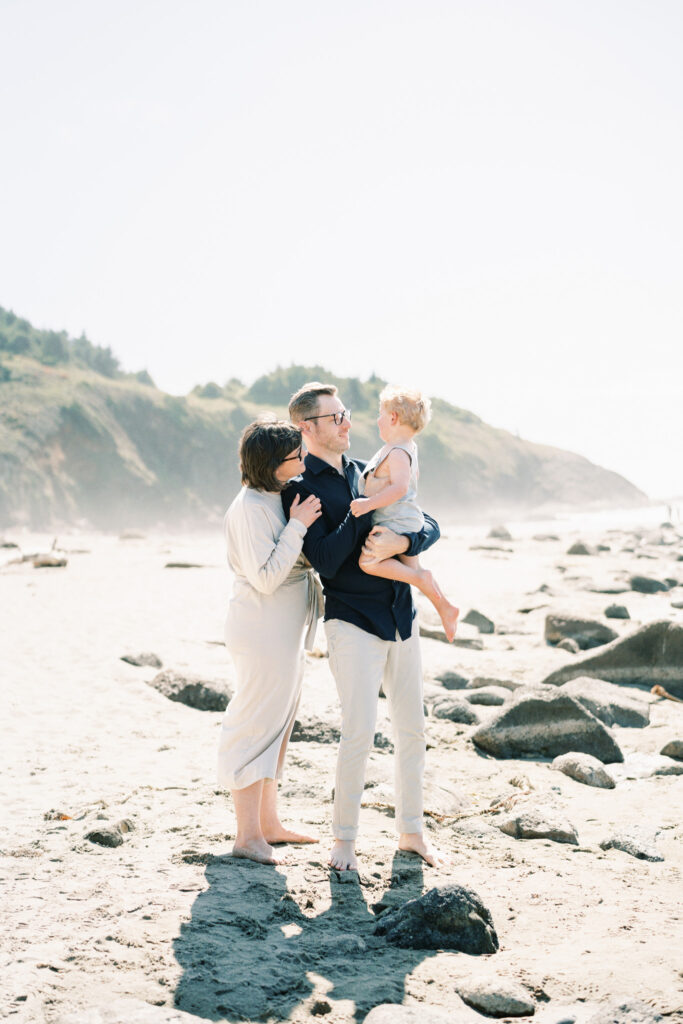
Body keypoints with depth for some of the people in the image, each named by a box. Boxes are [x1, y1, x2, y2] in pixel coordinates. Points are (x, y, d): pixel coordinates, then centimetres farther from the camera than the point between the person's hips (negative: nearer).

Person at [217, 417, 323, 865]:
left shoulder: (279, 499, 11)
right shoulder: (251, 506, -19)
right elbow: (266, 578, -24)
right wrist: (297, 526, -24)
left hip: (285, 630, 10)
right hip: (263, 630, -10)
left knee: (276, 724, 16)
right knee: (256, 726, -5)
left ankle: (269, 823, 27)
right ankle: (248, 834, 3)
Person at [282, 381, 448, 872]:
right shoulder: (300, 488, -7)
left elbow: (431, 527, 7)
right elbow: (326, 562, -17)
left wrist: (402, 542, -15)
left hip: (401, 616, 6)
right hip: (353, 622, -6)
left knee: (412, 727, 10)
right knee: (360, 733, -10)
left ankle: (412, 830, 24)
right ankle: (345, 838, 8)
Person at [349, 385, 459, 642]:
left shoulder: (397, 453, -19)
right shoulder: (407, 447, 15)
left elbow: (399, 487, -31)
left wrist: (369, 503, -34)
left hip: (397, 523, -11)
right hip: (408, 524, 11)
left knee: (368, 561, -23)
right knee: (412, 567, 21)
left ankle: (421, 580, -19)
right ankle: (445, 607, 23)